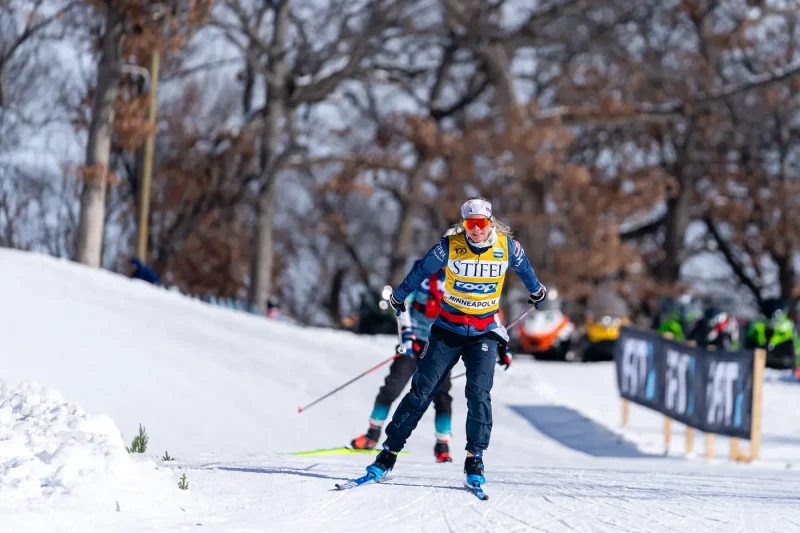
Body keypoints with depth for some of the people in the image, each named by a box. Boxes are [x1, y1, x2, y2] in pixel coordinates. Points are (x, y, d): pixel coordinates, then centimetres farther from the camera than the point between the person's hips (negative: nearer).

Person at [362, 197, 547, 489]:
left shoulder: (507, 247, -8)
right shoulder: (450, 246, -12)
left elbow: (524, 269, 14)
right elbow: (421, 271, 4)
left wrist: (537, 291, 33)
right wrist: (398, 297, 17)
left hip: (485, 331, 0)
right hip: (448, 328, 0)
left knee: (478, 392, -16)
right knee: (422, 390, -4)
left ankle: (475, 458, -8)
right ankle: (390, 450, 2)